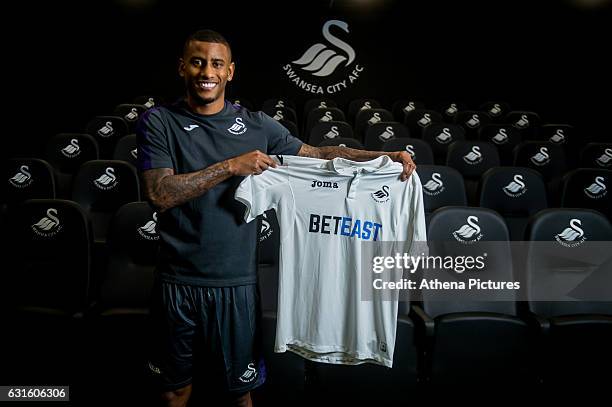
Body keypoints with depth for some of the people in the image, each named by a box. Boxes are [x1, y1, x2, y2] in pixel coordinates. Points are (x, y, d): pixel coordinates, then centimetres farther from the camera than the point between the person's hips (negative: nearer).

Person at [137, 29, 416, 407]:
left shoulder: (256, 124, 1)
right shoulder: (158, 122, -3)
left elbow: (319, 154, 3)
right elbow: (161, 193, -15)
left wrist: (386, 157, -7)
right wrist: (231, 166, -20)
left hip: (236, 280, 1)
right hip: (177, 280, 0)